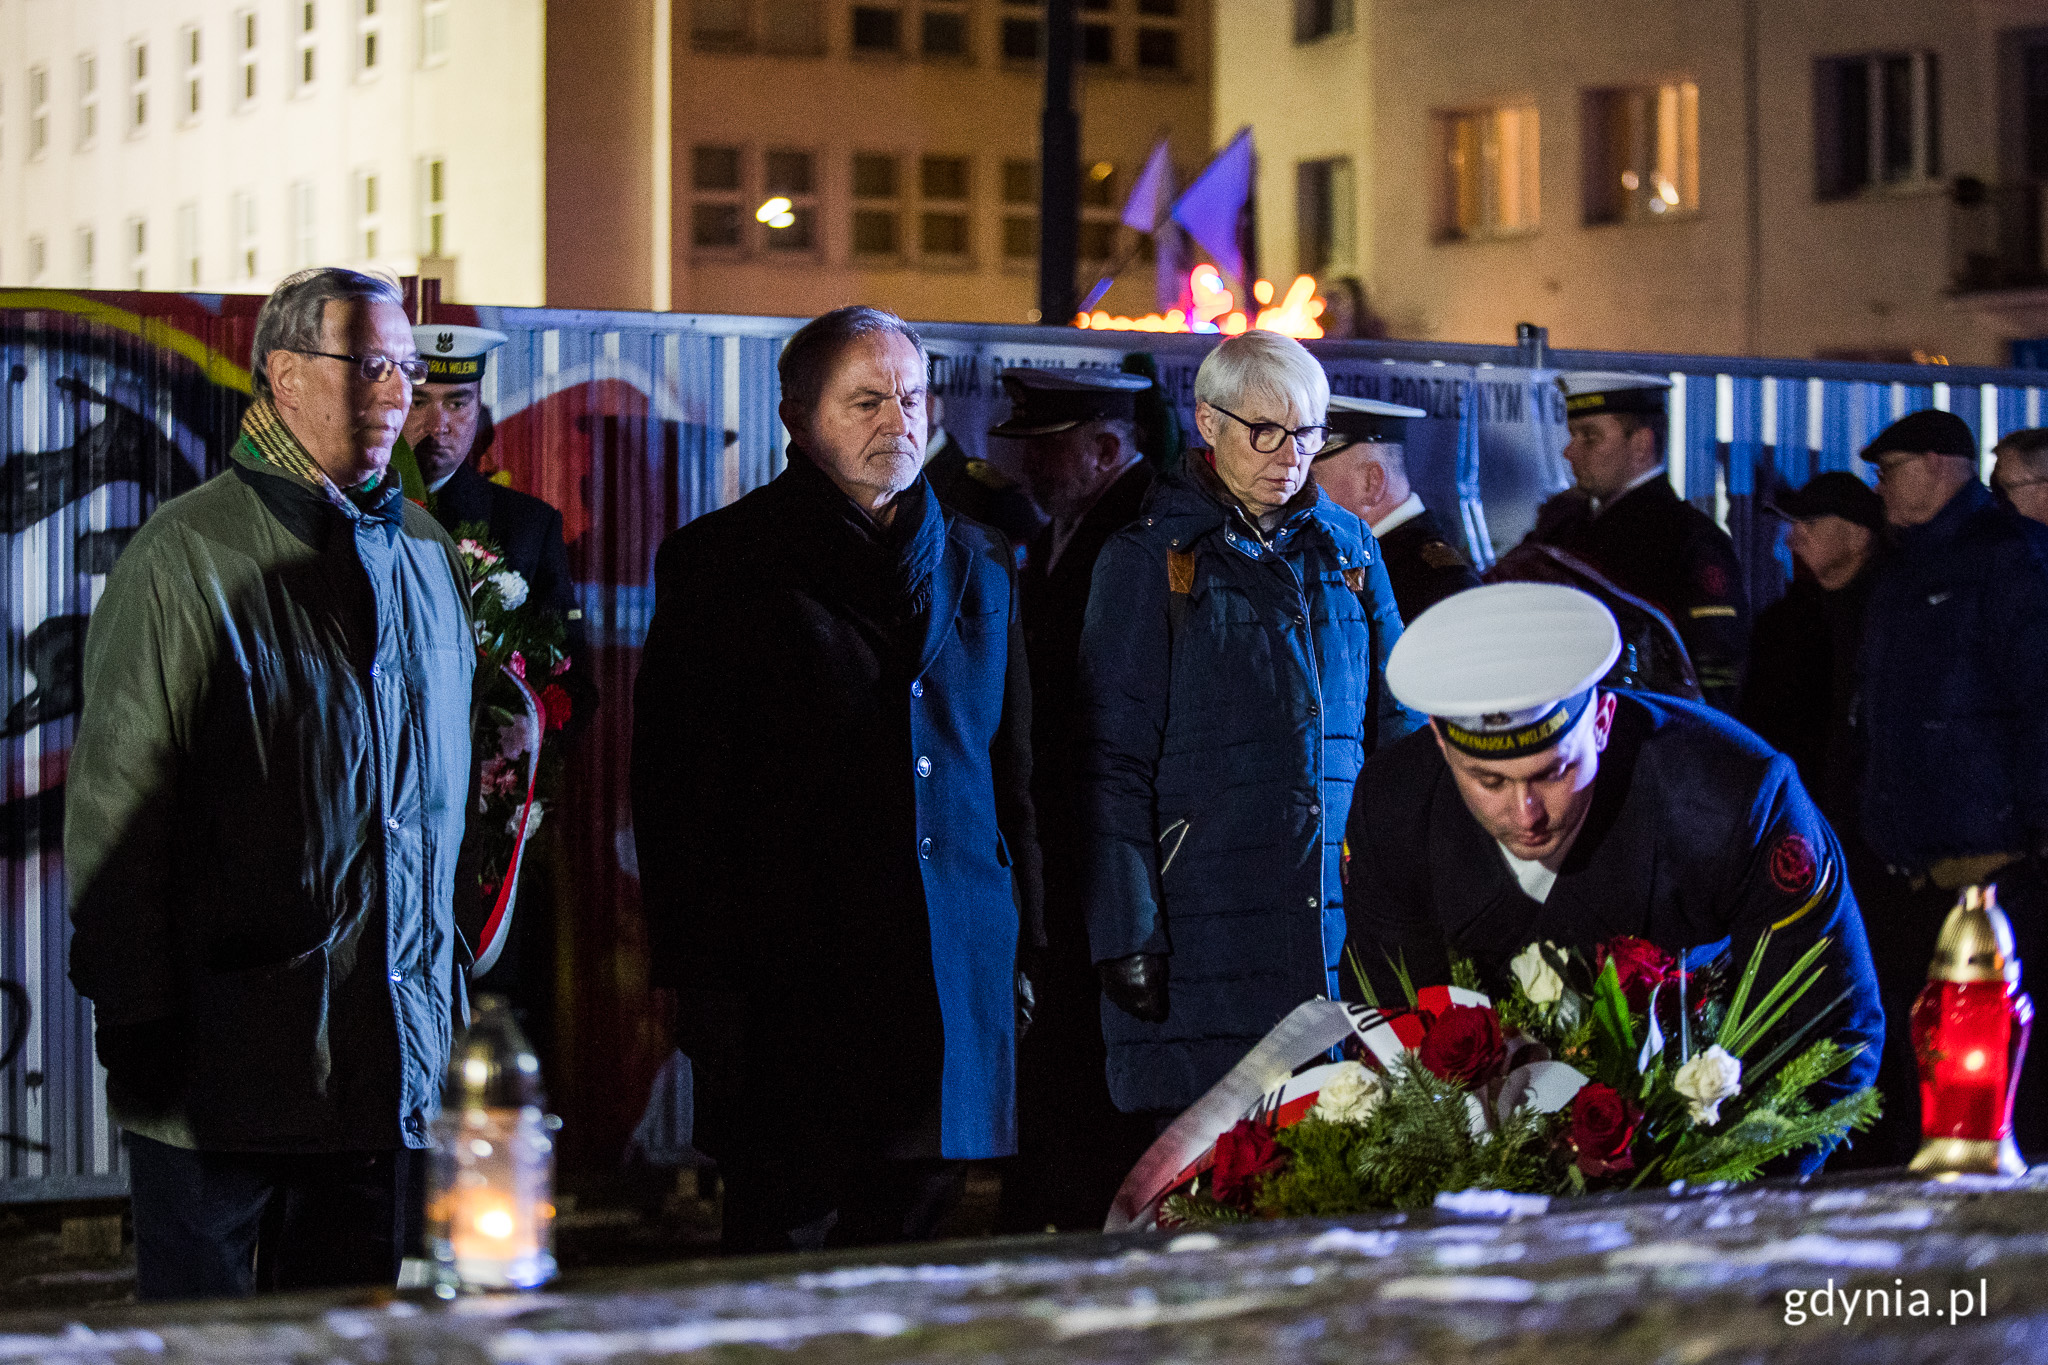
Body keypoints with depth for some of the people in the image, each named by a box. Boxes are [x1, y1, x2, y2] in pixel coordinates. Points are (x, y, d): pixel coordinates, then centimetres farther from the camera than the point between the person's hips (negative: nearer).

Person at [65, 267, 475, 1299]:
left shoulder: (427, 555, 13)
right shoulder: (186, 555, -6)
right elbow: (115, 800, -7)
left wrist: (444, 992, 14)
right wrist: (137, 1016, -11)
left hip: (388, 1049, 5)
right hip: (221, 1052, -5)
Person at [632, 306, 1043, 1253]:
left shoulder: (980, 566, 16)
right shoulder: (720, 563, 1)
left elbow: (1013, 770, 20)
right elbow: (675, 791, -2)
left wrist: (1023, 944, 13)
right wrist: (702, 983, -8)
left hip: (956, 981, 4)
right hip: (791, 984, -4)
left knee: (913, 1226, 7)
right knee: (783, 1237, -3)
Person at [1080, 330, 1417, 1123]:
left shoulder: (1347, 549, 14)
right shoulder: (1148, 562, 1)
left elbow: (1395, 729, 18)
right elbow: (1113, 763, -2)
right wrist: (1125, 932, -9)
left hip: (1343, 925, 4)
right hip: (1204, 929, -4)